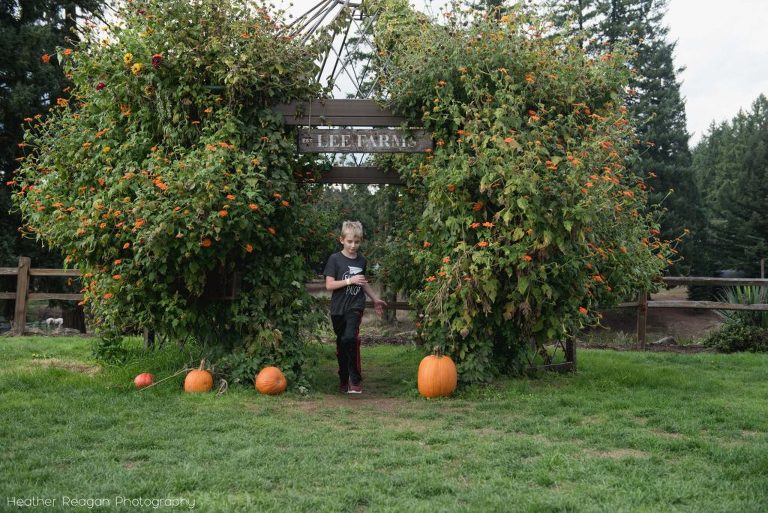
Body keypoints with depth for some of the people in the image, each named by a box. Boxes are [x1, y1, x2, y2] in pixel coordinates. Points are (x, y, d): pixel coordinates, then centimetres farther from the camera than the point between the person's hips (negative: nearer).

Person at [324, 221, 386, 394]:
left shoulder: (361, 260, 7)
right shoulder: (335, 259, -4)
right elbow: (329, 285, -10)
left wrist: (375, 299, 25)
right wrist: (349, 281, -18)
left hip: (355, 306, 0)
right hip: (338, 308, 0)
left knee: (350, 337, -22)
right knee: (341, 343, 9)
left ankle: (355, 379, -12)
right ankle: (343, 380, 26)